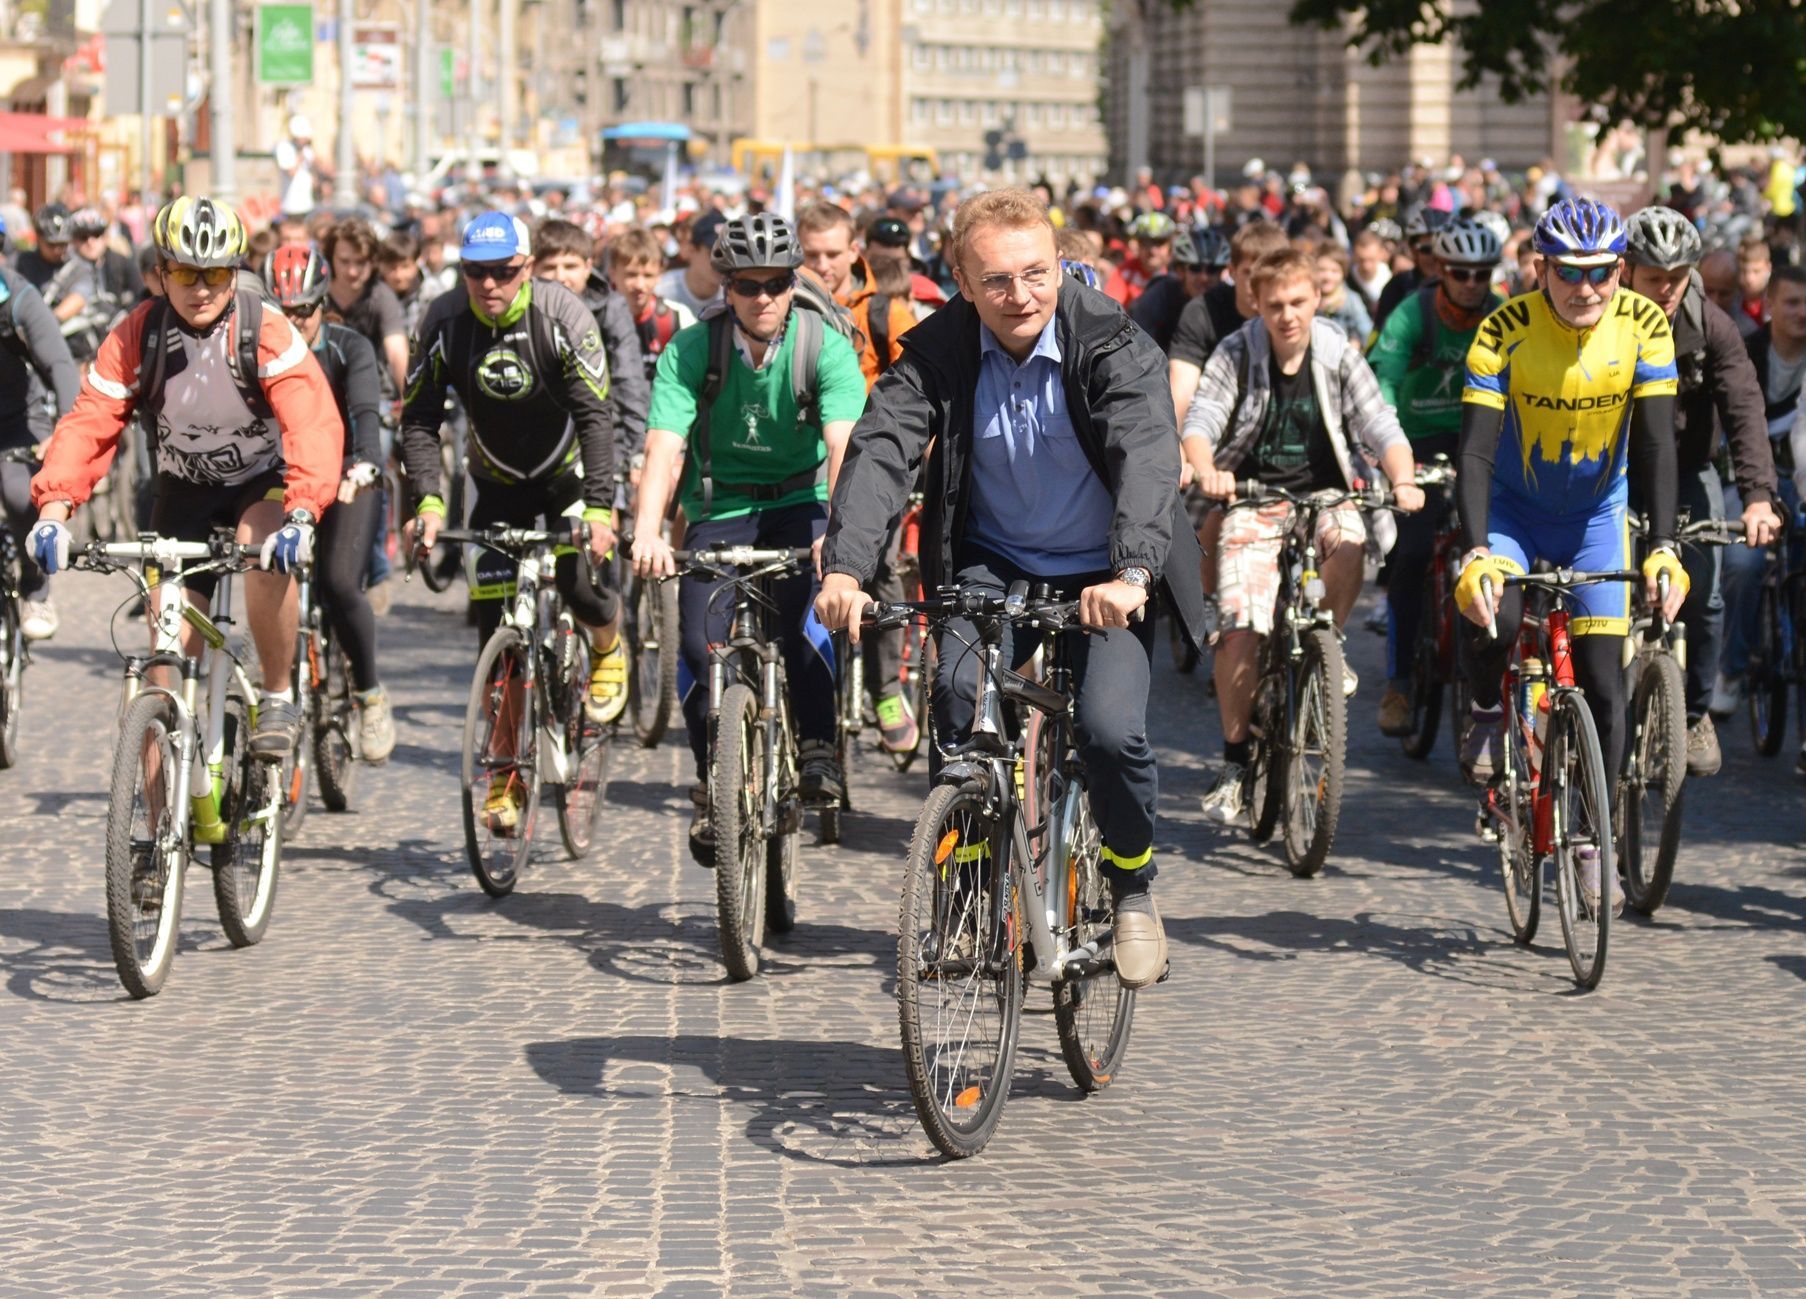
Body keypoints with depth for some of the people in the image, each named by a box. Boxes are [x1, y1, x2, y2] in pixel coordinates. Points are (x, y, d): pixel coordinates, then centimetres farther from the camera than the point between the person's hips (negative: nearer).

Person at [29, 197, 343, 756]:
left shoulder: (266, 332, -23)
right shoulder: (137, 336, -15)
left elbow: (314, 425, -35)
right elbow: (88, 422, -20)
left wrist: (301, 515, -51)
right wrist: (53, 509, -36)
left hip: (263, 482, -3)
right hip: (184, 490, 3)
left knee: (266, 551, -36)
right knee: (171, 650, -6)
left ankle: (279, 700, -16)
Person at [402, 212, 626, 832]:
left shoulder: (561, 314, -24)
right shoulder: (445, 320, -17)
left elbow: (595, 415, -27)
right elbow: (418, 420, -14)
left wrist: (598, 509, -37)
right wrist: (428, 502, -28)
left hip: (569, 474, -2)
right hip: (499, 484, 2)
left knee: (577, 583, -22)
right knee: (495, 624, -6)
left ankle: (608, 646, 17)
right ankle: (506, 771, 4)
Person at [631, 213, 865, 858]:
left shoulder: (825, 347, -15)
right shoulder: (690, 351, -13)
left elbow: (844, 445, -27)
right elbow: (663, 451, -22)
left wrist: (839, 531, -45)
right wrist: (647, 533, -40)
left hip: (800, 508, -1)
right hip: (719, 513, 1)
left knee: (800, 611, -30)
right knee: (700, 646, -16)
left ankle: (816, 744, -10)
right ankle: (712, 782, 7)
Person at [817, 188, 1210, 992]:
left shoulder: (1113, 344, -17)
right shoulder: (939, 350, -10)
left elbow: (1148, 456, -31)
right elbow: (880, 449, -21)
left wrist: (1130, 574, -49)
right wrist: (845, 568, -39)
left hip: (1104, 578, -2)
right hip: (993, 567, 2)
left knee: (1111, 729, -22)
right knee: (959, 694, -26)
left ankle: (1133, 891, 7)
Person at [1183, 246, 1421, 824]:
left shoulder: (1339, 353, -5)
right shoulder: (1236, 355, -7)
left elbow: (1381, 424, -12)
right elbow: (1200, 421, -18)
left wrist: (1402, 480, -32)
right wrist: (1206, 470, -40)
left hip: (1325, 493, 0)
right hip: (1254, 501, 0)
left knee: (1348, 544, -35)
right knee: (1239, 630, -15)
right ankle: (1235, 761, 0)